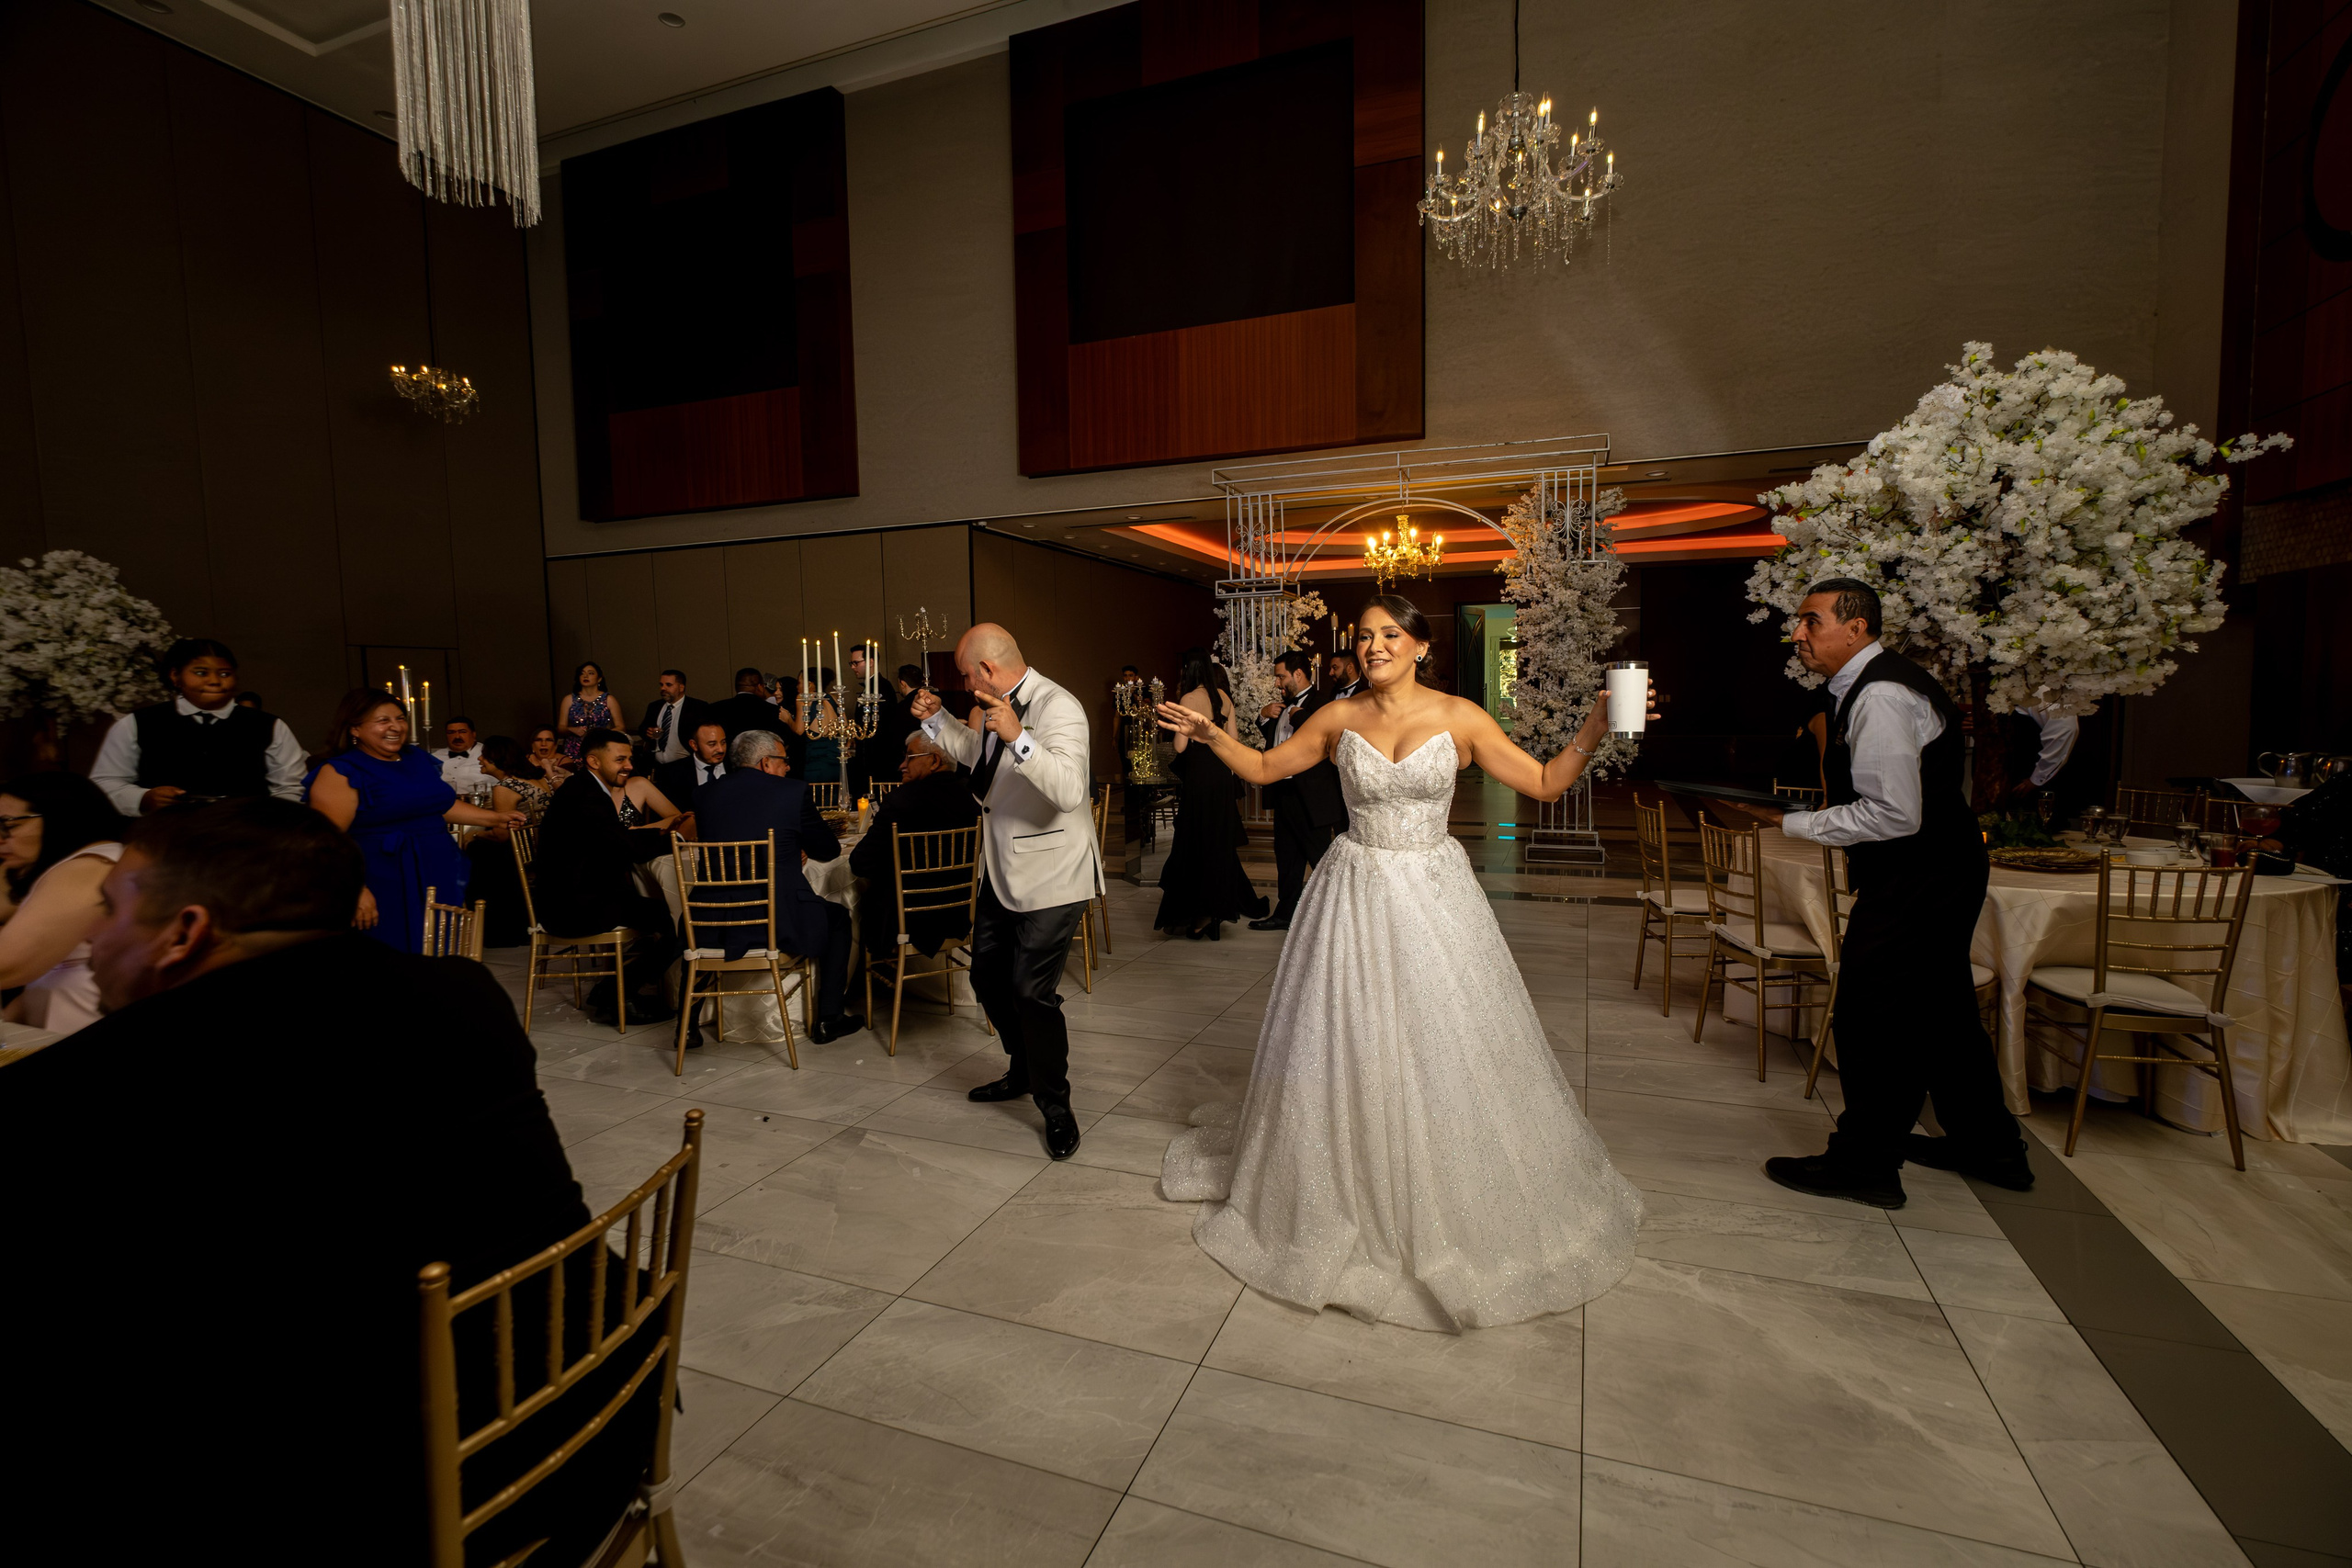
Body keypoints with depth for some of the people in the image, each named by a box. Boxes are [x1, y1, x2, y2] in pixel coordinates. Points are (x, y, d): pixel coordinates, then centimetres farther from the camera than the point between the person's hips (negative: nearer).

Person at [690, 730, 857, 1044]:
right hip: (781, 923, -4)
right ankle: (828, 1020, 24)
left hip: (716, 926, 4)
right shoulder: (793, 791, -5)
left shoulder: (705, 794, 6)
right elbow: (829, 851, 4)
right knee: (837, 917, 25)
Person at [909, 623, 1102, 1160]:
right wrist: (937, 719, 13)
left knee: (1032, 991, -7)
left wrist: (1018, 738, -44)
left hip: (1050, 878, -10)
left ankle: (1054, 1104, 15)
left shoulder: (1058, 708, -21)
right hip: (1003, 874, 10)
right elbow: (977, 754, 28)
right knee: (988, 976, 20)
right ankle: (1023, 1073, 42)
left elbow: (1070, 791, -35)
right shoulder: (1000, 707, 7)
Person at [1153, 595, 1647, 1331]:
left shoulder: (1460, 717, -4)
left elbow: (1544, 784, -3)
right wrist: (1211, 735, -5)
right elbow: (1264, 768, 8)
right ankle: (1344, 1195, 31)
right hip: (1355, 897, 1)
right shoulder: (1338, 718, -1)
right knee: (1343, 1044, 7)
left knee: (1448, 1049, 7)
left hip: (1433, 896, 0)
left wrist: (1593, 733, -16)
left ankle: (1458, 1211, 33)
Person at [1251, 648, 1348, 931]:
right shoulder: (1287, 705, 14)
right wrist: (1265, 717, 10)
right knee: (1287, 857, 17)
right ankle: (1285, 913, 29)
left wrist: (1296, 716, -20)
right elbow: (1271, 736, 30)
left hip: (1310, 797, -9)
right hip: (1284, 792, 9)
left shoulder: (1321, 703, -14)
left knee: (1321, 858, -1)